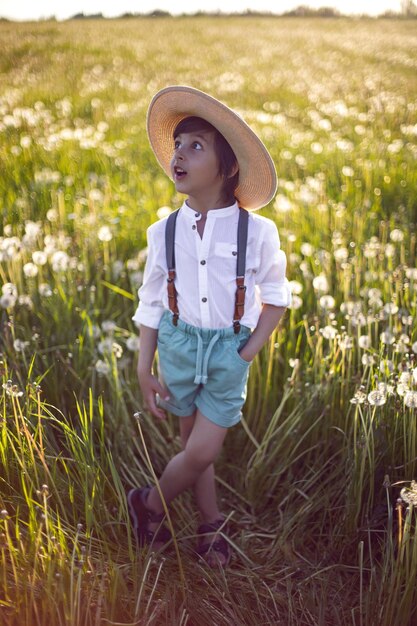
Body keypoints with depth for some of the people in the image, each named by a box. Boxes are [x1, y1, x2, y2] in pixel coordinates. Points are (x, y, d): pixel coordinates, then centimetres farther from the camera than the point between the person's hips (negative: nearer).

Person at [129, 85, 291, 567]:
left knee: (202, 452, -3)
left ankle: (150, 504, 26)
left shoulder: (257, 231, -12)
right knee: (194, 445, 12)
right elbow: (150, 303, 2)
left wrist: (250, 350, -7)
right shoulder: (164, 232, -6)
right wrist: (144, 370, 0)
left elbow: (275, 297, 1)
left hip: (229, 351, -2)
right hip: (178, 344, 2)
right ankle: (211, 526, 36)